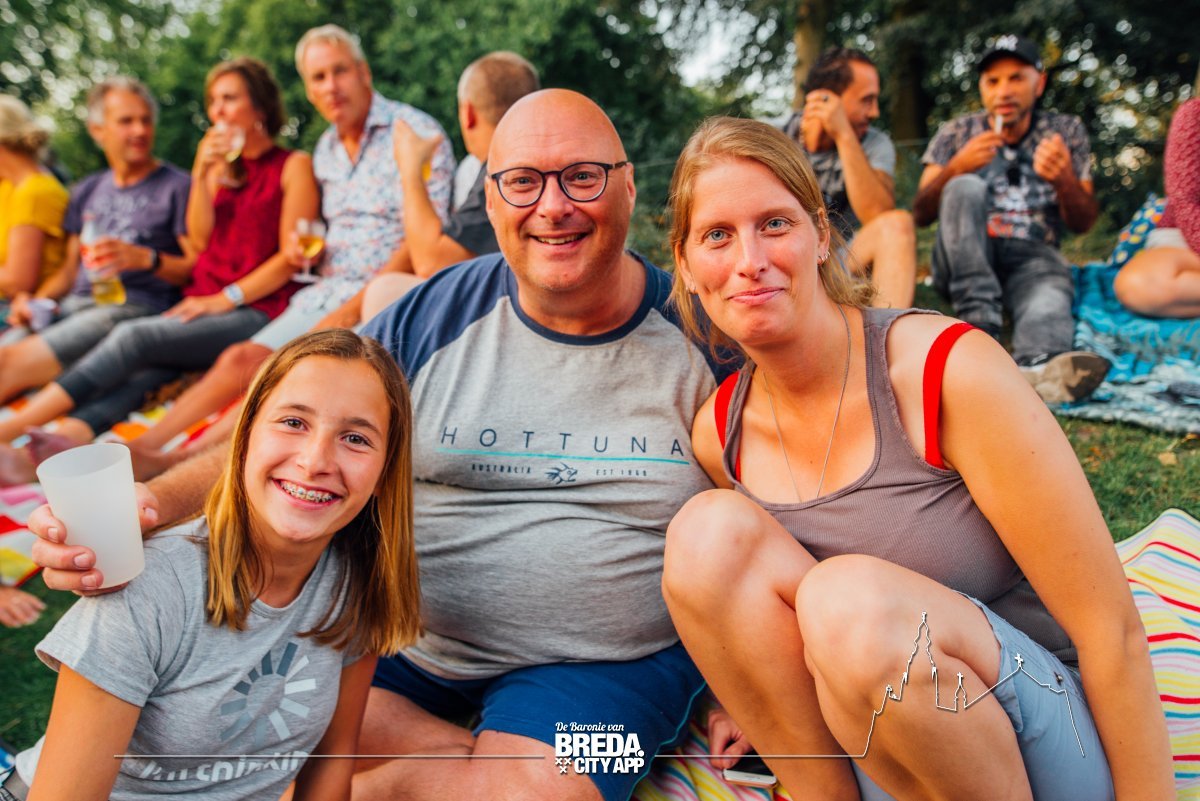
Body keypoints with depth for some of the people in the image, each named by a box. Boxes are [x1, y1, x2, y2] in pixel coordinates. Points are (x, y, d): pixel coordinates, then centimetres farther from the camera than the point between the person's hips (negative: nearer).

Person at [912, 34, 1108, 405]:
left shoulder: (1066, 131, 15)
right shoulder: (957, 133, 13)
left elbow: (1083, 223, 8)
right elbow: (920, 214, 2)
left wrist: (1064, 181, -14)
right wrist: (956, 167, -17)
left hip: (1032, 257, 0)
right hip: (964, 262, 1)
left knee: (1050, 296, -36)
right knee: (966, 188, -28)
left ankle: (1038, 364, -70)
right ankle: (980, 326, -40)